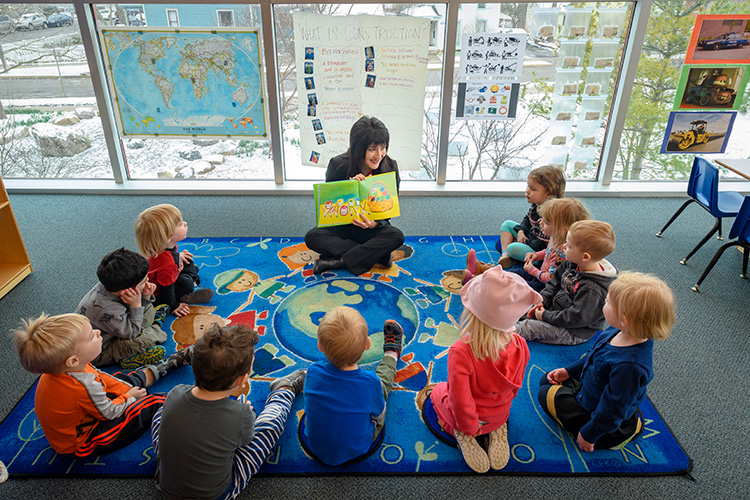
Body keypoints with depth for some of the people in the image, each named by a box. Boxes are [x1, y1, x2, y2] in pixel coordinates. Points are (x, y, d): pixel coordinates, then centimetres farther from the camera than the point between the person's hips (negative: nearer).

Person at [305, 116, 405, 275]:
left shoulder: (390, 167, -12)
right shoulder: (337, 165, -15)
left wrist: (374, 224, -29)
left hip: (373, 227, 0)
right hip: (341, 226, 1)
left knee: (396, 236, -30)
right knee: (312, 237, -26)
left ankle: (338, 262, -25)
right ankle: (378, 255, -24)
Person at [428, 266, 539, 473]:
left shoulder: (461, 352, -41)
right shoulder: (520, 346, -25)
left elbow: (460, 400, -32)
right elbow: (515, 386, -6)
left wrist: (469, 427, -11)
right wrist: (501, 406, 13)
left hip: (472, 419, -4)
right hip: (499, 415, 4)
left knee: (438, 390, 27)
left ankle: (464, 437, 5)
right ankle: (496, 432, 10)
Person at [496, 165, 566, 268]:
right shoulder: (537, 204, -4)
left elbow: (541, 245, -29)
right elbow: (527, 219, 16)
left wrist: (525, 242, -16)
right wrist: (521, 231, 0)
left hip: (538, 251, -10)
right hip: (529, 236, 10)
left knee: (512, 248, -32)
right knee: (507, 224, 14)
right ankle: (505, 254, -1)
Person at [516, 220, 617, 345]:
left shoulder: (592, 290, -34)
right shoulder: (572, 265, -7)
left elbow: (576, 318, -30)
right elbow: (555, 283, 8)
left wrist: (546, 316, -21)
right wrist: (543, 302, -3)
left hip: (574, 333, -9)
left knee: (528, 327, -18)